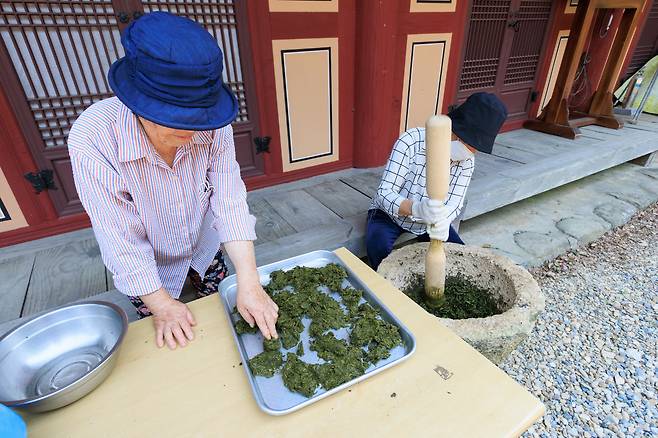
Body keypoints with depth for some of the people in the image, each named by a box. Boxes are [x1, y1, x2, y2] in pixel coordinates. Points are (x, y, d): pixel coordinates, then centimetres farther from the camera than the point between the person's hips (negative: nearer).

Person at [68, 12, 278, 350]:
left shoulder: (213, 127, -28)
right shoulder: (91, 141, -34)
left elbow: (229, 201, -29)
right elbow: (123, 243, -29)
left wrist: (249, 283, -35)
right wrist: (162, 306, -23)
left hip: (206, 248, 2)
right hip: (149, 271, -1)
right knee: (170, 345, 23)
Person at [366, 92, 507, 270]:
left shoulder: (467, 161, -11)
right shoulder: (411, 141, -27)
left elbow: (455, 203, -18)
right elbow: (384, 193, -32)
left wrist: (443, 221, -44)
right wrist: (416, 209, -53)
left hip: (429, 220, 5)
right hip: (389, 214, -4)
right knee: (380, 252, -33)